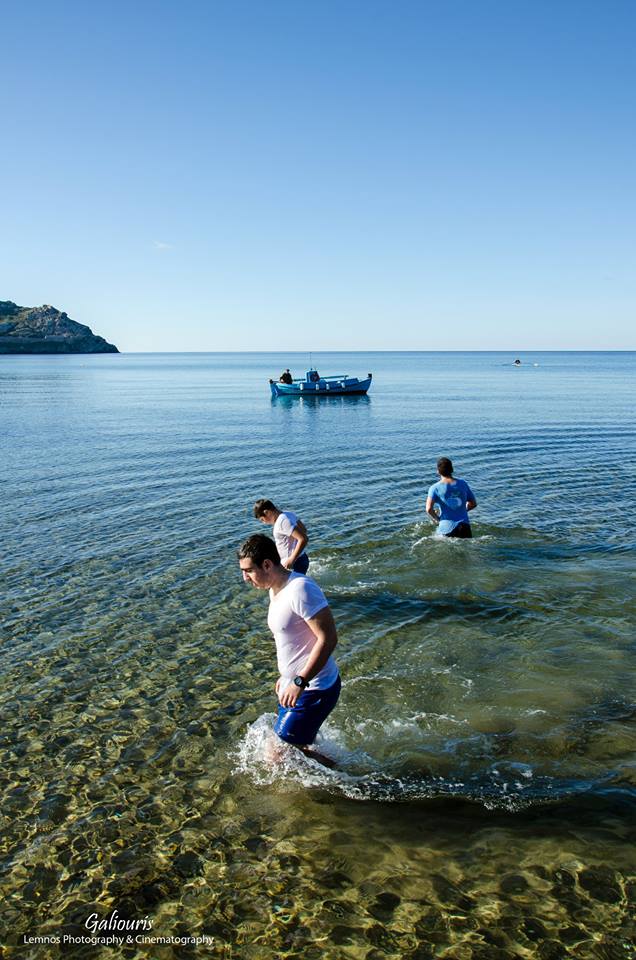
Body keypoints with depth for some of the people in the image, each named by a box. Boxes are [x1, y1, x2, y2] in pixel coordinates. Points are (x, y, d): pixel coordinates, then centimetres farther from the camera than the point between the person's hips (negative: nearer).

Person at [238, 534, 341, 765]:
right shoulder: (275, 590, 7)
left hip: (313, 689, -10)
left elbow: (328, 638, -26)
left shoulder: (300, 589, -24)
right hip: (293, 684, 10)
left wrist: (299, 682, -27)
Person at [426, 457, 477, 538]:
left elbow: (429, 509, -15)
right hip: (464, 526, 3)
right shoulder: (463, 484, 8)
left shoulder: (435, 488, -3)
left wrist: (436, 519, 3)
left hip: (447, 528, -3)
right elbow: (473, 504, 16)